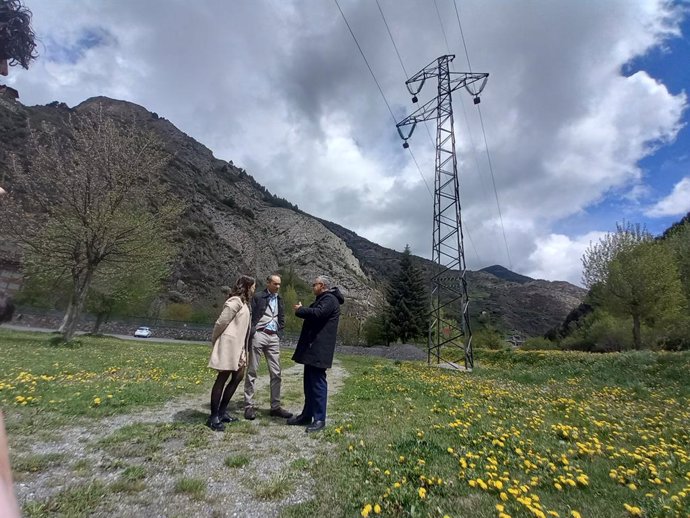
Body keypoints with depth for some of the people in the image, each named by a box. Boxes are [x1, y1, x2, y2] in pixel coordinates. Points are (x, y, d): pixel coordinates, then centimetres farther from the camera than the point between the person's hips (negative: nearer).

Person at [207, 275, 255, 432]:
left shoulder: (243, 302, 16)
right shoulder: (235, 301, -13)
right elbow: (221, 322, -15)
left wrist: (244, 350, 13)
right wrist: (215, 341, -3)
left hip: (238, 346, 10)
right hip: (229, 344, -10)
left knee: (238, 376, 12)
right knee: (223, 378, -2)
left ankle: (222, 411, 23)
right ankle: (214, 416, 8)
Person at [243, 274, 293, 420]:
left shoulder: (280, 300, 16)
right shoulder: (258, 297, -1)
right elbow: (251, 316, -5)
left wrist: (279, 333, 7)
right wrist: (251, 334, -10)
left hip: (273, 337, 5)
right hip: (259, 335, -5)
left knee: (276, 373, 5)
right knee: (252, 371, 2)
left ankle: (275, 407, 13)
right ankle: (249, 406, 10)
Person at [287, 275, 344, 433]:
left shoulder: (330, 299, -12)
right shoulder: (323, 299, 22)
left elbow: (318, 313, -27)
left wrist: (300, 310, -13)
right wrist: (303, 310, 5)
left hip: (319, 349, -11)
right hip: (312, 348, 11)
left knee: (318, 383, -4)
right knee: (309, 383, 15)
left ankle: (319, 419, 5)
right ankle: (307, 415, 25)